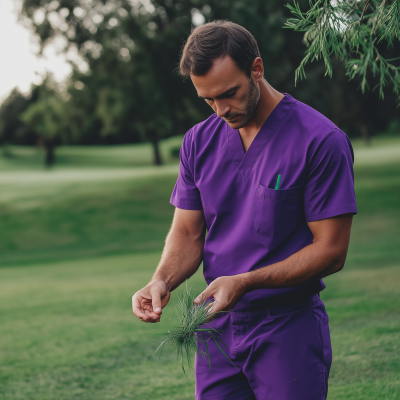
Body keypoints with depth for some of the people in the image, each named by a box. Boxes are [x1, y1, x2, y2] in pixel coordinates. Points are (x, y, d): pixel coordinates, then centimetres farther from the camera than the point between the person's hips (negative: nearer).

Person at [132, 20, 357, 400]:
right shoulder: (199, 141, 5)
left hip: (288, 329, -4)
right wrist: (162, 281, -13)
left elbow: (331, 250, -13)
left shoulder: (321, 140, -13)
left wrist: (244, 282, -22)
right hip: (217, 326, 5)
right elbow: (187, 232, 8)